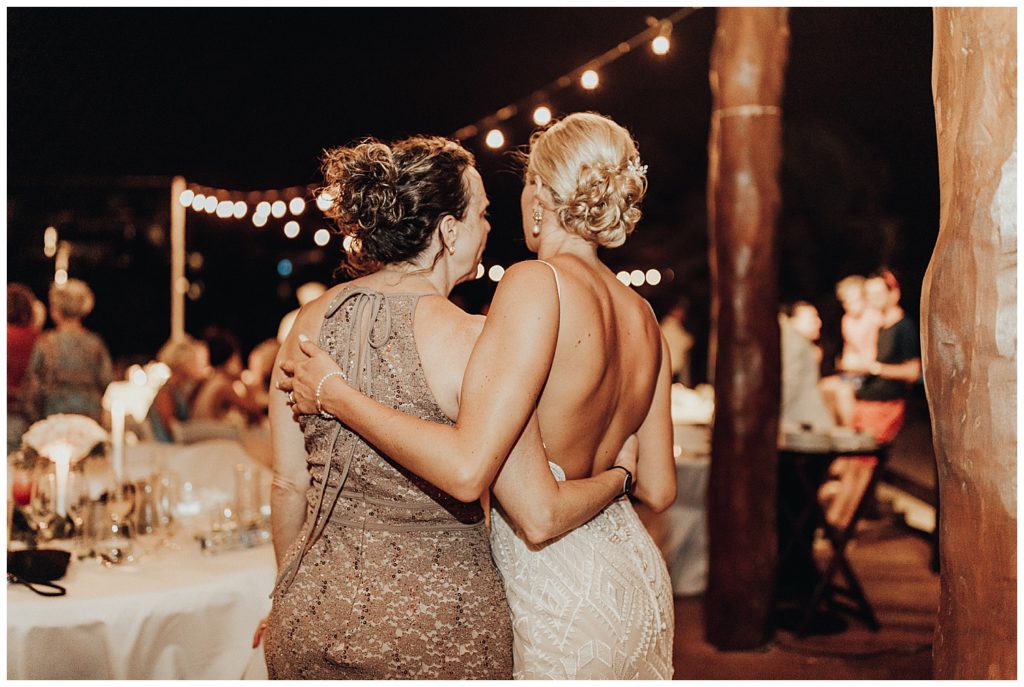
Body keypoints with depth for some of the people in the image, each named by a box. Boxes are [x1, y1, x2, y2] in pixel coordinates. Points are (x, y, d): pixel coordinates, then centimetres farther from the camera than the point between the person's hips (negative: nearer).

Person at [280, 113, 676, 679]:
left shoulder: (538, 283, -20)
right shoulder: (644, 318, 2)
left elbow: (467, 469, -28)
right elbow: (657, 491, 6)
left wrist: (334, 395, -17)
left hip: (560, 593, -7)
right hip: (639, 575, 8)